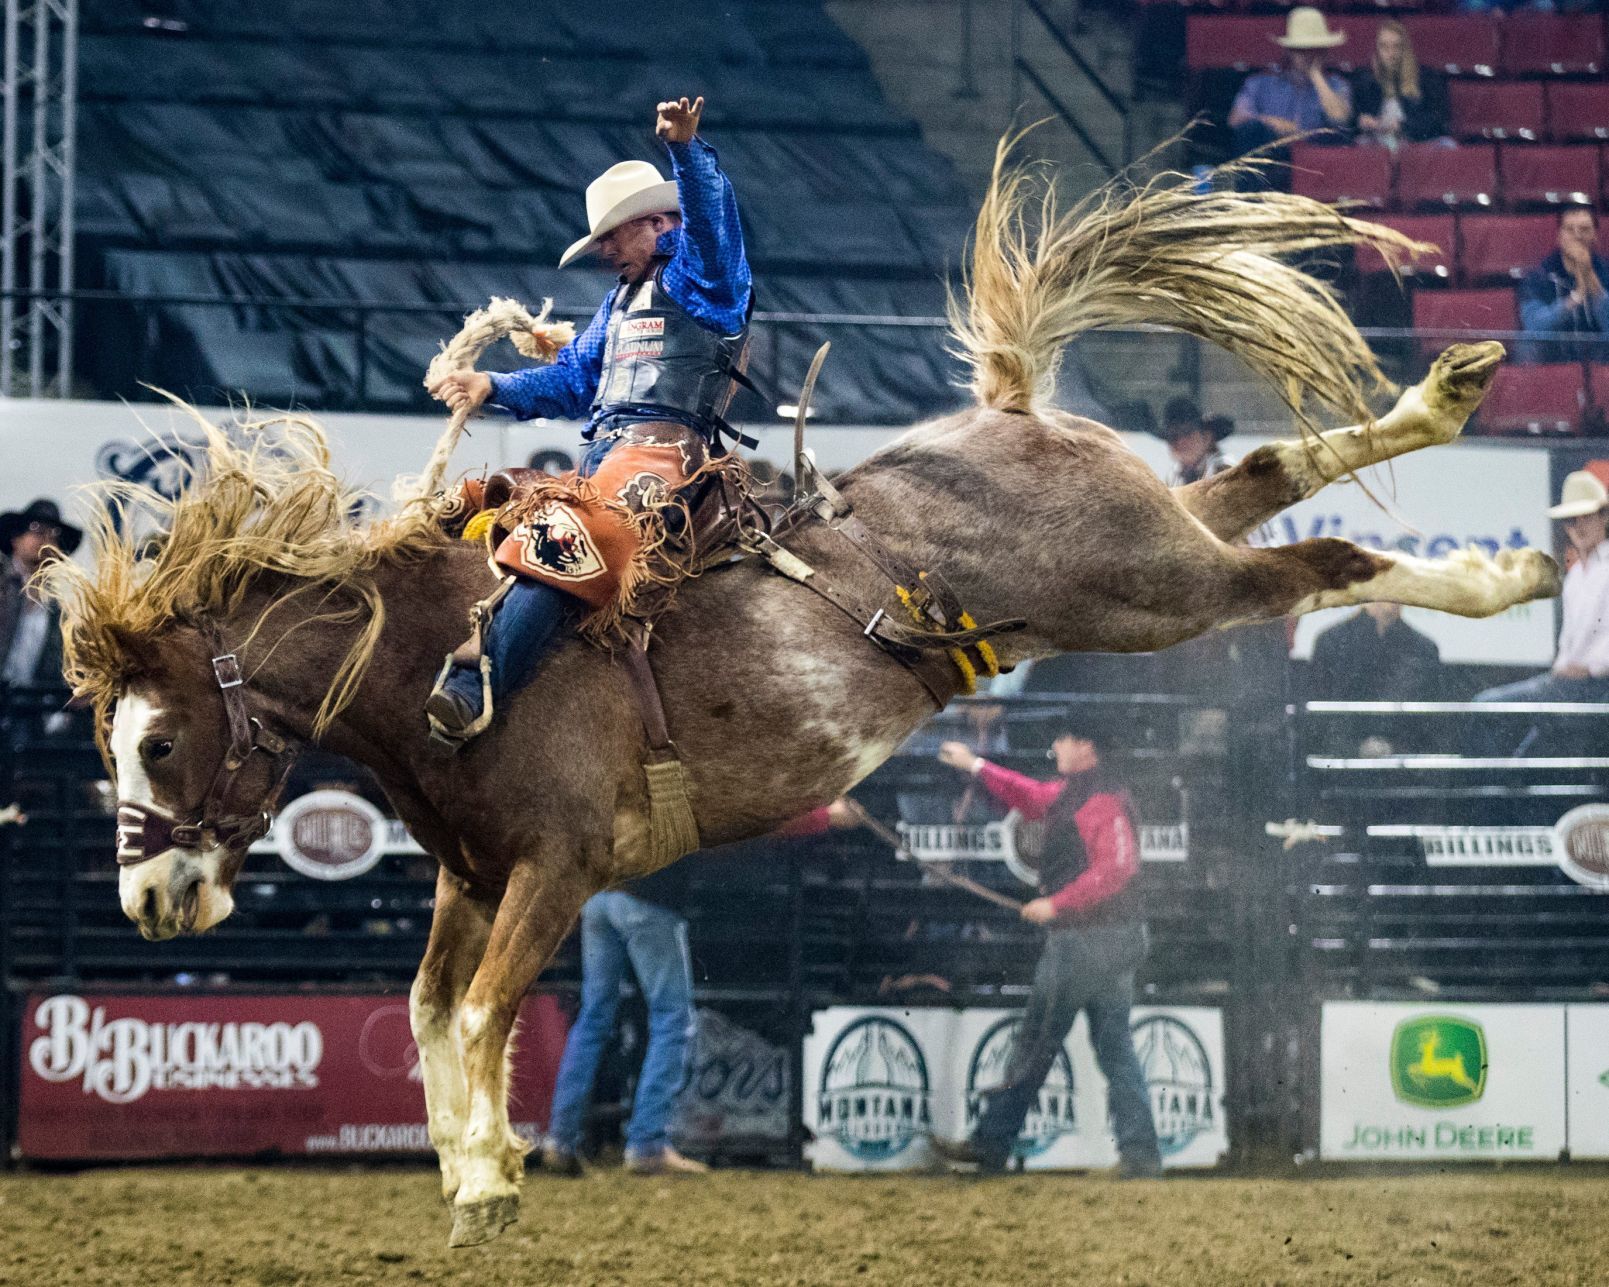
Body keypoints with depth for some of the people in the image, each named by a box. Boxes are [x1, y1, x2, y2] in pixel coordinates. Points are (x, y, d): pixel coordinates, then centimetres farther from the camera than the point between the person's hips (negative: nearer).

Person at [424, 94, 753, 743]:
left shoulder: (696, 274, 7)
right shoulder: (621, 300, 33)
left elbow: (709, 217, -15)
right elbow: (573, 382, 31)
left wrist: (687, 150, -33)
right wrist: (494, 387, 17)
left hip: (664, 445, -11)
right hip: (600, 455, 11)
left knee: (563, 531, -35)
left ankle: (480, 681, -52)